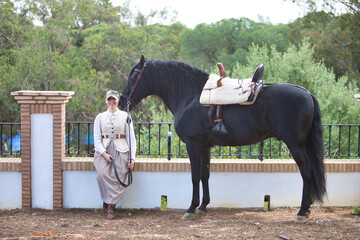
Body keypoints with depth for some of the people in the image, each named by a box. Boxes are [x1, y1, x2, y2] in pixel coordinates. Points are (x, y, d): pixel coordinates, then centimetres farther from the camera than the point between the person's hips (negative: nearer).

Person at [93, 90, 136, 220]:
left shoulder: (125, 116, 13)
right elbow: (96, 138, 8)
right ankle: (110, 203, -12)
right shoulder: (100, 117, 15)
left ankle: (109, 204, -12)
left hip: (120, 150, 0)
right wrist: (104, 153, -9)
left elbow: (131, 138, 10)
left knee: (118, 176, -20)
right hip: (103, 150, 1)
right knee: (102, 174, -24)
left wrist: (132, 157, -1)